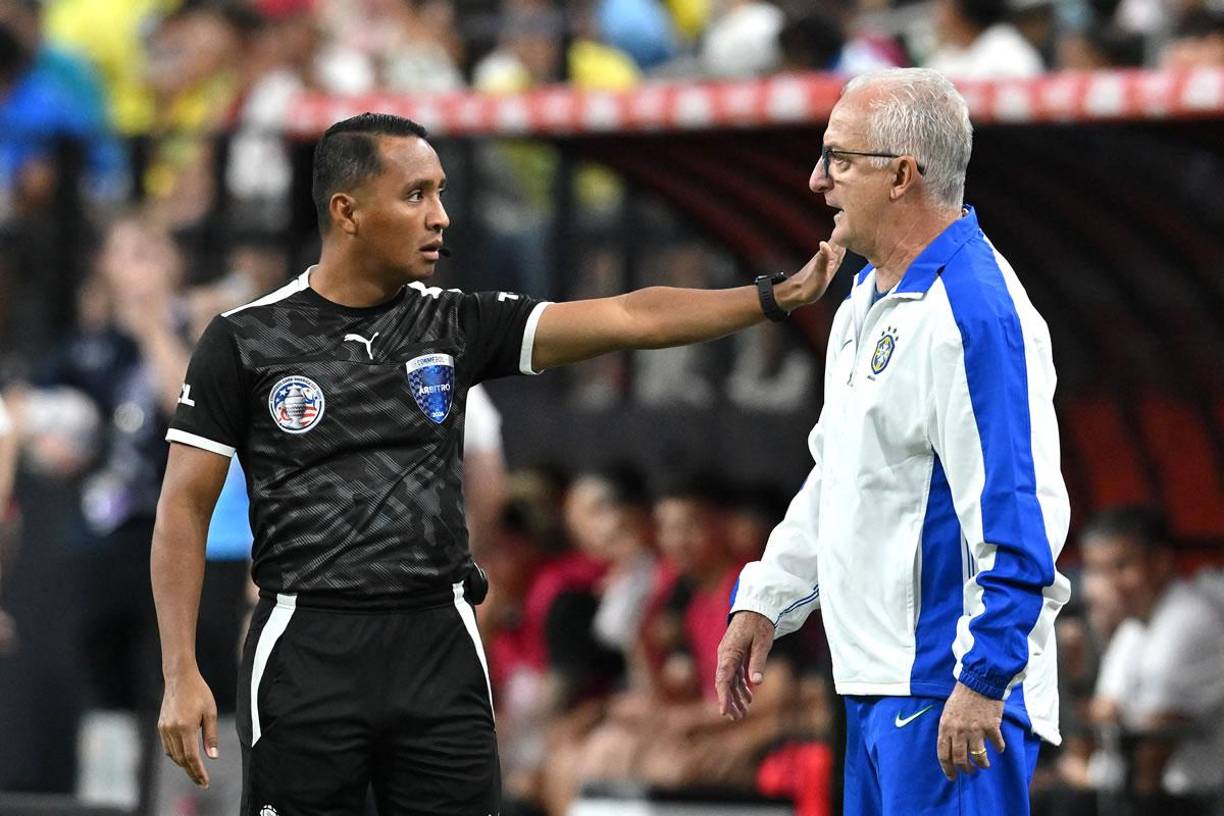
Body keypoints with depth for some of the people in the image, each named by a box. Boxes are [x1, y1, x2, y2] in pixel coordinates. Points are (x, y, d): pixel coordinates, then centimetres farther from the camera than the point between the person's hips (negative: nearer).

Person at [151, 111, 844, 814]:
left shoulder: (456, 326, 7)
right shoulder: (245, 341, -1)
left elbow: (629, 319, 2)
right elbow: (185, 508, 0)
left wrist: (779, 296, -8)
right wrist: (181, 675, -8)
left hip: (440, 646, 3)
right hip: (308, 646, -3)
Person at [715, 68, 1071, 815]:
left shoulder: (974, 313, -18)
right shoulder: (869, 297, 16)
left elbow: (1019, 515, -22)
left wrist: (982, 678, -23)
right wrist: (766, 601, 22)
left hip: (948, 688, -10)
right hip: (877, 682, 11)